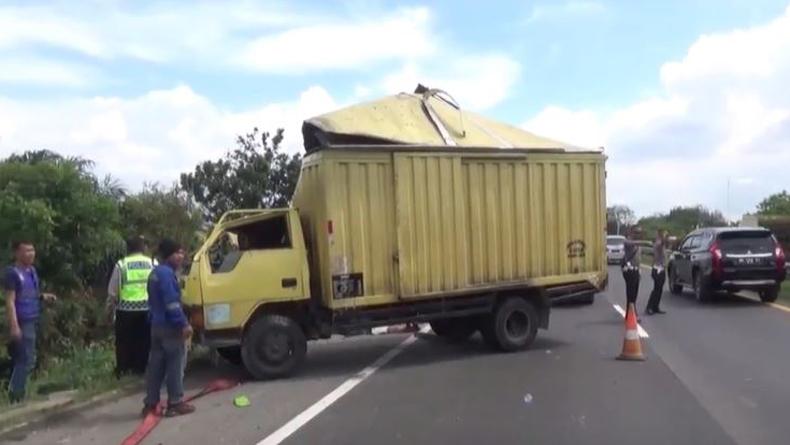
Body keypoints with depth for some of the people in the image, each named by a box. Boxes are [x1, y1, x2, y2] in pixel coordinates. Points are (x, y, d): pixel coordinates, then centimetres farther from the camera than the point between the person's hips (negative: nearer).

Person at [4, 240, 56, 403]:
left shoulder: (32, 270, 10)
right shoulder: (12, 272, -13)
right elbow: (10, 301, -16)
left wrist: (43, 297, 3)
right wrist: (14, 326, -20)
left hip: (33, 321, 8)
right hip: (22, 322, -8)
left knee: (21, 359, 14)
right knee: (27, 360, -6)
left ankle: (15, 392, 24)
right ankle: (15, 395, 5)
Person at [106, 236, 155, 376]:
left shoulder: (121, 265, -2)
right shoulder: (152, 264, 2)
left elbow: (112, 292, 1)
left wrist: (110, 310, 13)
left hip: (126, 310, -1)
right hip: (147, 309, 1)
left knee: (124, 341, 12)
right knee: (143, 341, 11)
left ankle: (123, 370, 18)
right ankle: (141, 368, 16)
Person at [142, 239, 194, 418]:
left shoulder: (155, 273, 16)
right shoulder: (167, 273, -17)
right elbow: (172, 303, -23)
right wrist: (184, 324, -21)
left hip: (156, 325, 10)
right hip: (170, 326, -10)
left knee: (156, 365, 13)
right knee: (175, 365, -1)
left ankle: (150, 403, 18)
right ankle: (175, 403, 4)